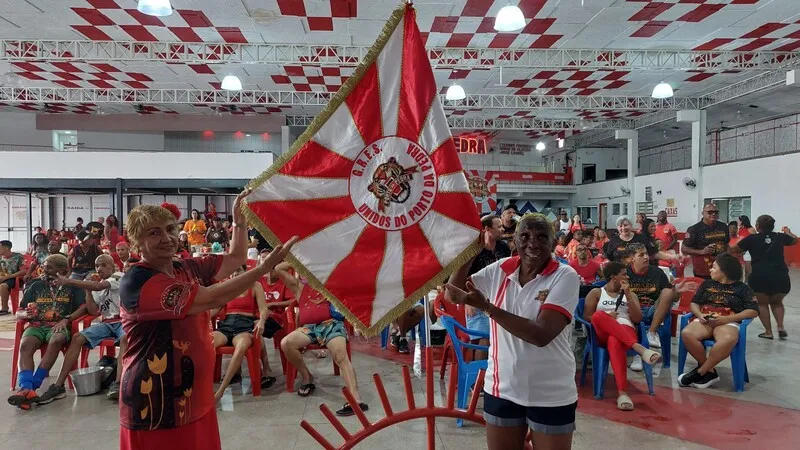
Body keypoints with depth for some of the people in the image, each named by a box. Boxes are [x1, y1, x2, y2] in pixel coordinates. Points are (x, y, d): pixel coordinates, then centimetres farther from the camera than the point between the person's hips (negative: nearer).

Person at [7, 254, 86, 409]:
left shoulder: (72, 285, 11)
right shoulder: (36, 285, 18)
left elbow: (84, 307, -2)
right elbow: (18, 314, 17)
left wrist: (66, 319, -15)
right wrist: (26, 314, -7)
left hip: (59, 326, -3)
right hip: (36, 325, 3)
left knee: (56, 341, -37)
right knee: (25, 345, -31)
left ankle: (31, 387, -36)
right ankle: (27, 388, -45)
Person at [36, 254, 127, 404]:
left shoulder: (119, 277, -3)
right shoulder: (97, 287, 18)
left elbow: (99, 286, -24)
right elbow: (93, 311, 9)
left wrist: (68, 281, -28)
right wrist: (88, 289, 2)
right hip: (106, 322, 7)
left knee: (125, 338, -39)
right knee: (77, 338, -14)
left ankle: (118, 383, -49)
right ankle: (59, 385, -14)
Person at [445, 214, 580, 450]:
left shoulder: (565, 276, -14)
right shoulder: (500, 270, -2)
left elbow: (542, 334, -25)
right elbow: (452, 293, 3)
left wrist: (486, 306, -26)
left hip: (551, 395, -3)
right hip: (502, 388, 4)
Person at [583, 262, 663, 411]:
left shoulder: (631, 295, 23)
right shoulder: (596, 293, 16)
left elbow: (637, 319, 9)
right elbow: (587, 316, 5)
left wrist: (628, 295, 1)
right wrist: (606, 317, -12)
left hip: (626, 332, 1)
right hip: (603, 333, 0)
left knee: (615, 341, -40)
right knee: (598, 315, -38)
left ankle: (622, 392, -56)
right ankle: (638, 347, -48)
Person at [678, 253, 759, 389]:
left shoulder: (742, 288, 13)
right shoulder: (707, 284, 25)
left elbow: (753, 311, 2)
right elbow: (694, 303, 21)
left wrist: (726, 319, -11)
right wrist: (700, 315, -4)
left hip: (728, 323, -3)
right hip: (704, 321, 3)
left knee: (728, 340, -42)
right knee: (687, 334, -34)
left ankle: (700, 372, -26)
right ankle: (710, 372, -17)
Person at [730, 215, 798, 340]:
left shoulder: (752, 238, 1)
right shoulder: (780, 237, 10)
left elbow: (733, 250, 11)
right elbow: (795, 240, 33)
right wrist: (788, 231, 53)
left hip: (759, 277, -3)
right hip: (781, 277, 3)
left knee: (762, 303, 19)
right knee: (777, 302, 27)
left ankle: (768, 332, 16)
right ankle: (780, 327, 12)